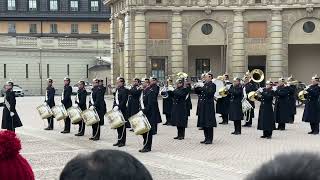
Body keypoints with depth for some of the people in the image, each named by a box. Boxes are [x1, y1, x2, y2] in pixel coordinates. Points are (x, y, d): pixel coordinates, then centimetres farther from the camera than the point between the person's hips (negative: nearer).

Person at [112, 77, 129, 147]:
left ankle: (122, 141, 3)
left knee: (122, 126, -3)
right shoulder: (117, 90, 16)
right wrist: (114, 106, 6)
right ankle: (119, 140, 19)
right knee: (118, 126, 11)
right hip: (116, 110, 8)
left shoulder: (124, 90, -10)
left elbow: (124, 101, -18)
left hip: (122, 111, -8)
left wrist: (118, 107, -24)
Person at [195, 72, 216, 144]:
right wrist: (196, 88, -1)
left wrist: (203, 88, -23)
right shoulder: (205, 84, 15)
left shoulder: (212, 85, -7)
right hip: (203, 104, 8)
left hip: (209, 105, -8)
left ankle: (210, 139, -2)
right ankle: (206, 138, 15)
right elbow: (198, 92, 17)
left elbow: (210, 93, -21)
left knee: (209, 123, -6)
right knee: (204, 122, 9)